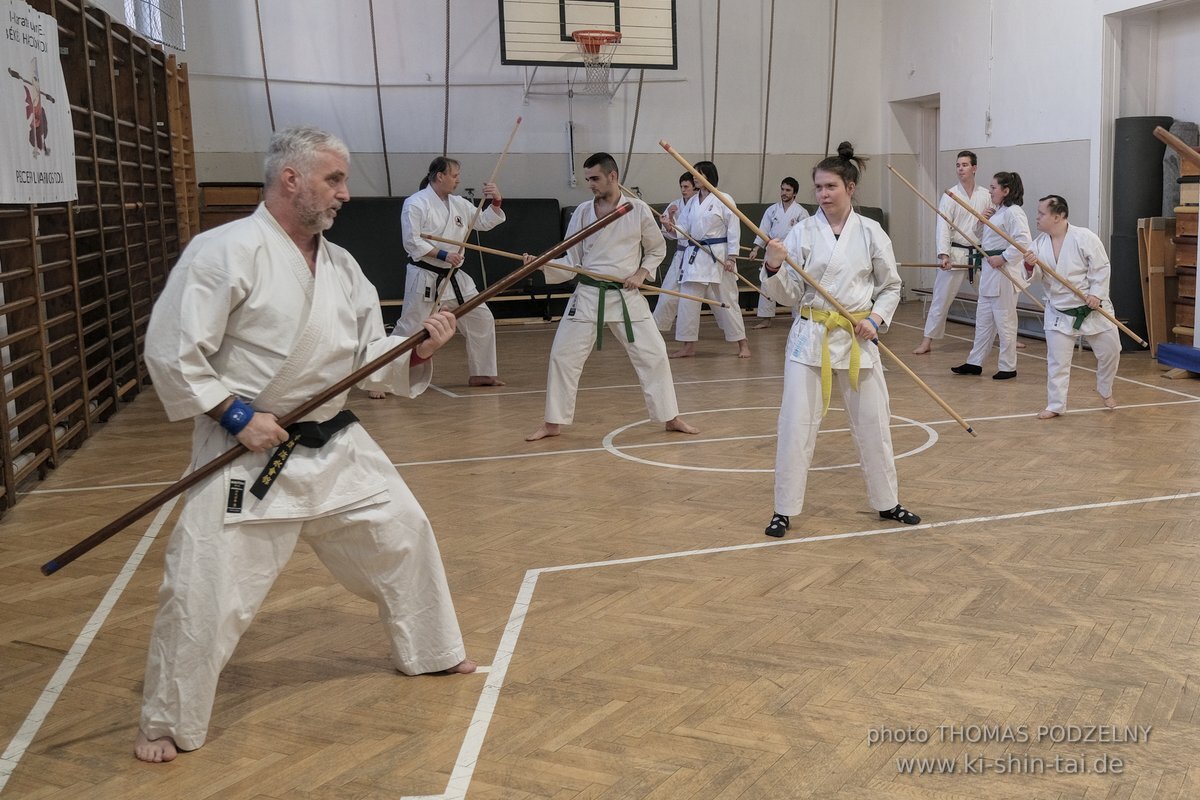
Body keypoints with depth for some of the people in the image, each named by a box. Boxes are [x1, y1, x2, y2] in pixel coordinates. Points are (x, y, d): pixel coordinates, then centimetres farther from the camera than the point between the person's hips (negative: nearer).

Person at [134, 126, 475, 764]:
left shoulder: (340, 264, 6)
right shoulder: (226, 252, -17)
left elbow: (369, 354, 10)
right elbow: (170, 351, -18)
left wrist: (416, 349, -9)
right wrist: (237, 414, -21)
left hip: (333, 444, 7)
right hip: (248, 451, -7)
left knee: (402, 535, 16)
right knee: (203, 589, -8)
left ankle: (428, 652, 40)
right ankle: (166, 722, 15)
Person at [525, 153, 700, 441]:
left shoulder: (638, 210, -3)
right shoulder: (582, 212, 1)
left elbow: (657, 249, 9)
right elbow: (571, 262, 3)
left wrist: (642, 272, -7)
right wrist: (542, 265, -13)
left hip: (627, 296, -1)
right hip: (589, 296, 1)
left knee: (653, 354, 0)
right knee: (563, 355, -2)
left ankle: (670, 417, 16)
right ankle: (553, 423, 11)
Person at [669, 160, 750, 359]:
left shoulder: (723, 199, -8)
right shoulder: (694, 201, 11)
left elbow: (733, 230, -9)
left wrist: (731, 257, -13)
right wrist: (673, 229, -3)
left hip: (718, 256, -6)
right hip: (694, 255, 6)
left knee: (726, 301, 0)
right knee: (688, 300, 3)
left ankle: (742, 343, 14)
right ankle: (688, 346, 11)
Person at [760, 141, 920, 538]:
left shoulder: (871, 232, -1)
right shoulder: (802, 232, -3)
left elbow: (891, 286, 9)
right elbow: (789, 294, -3)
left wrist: (876, 318, -7)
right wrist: (773, 267, -22)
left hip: (858, 338, 1)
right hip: (811, 337, -1)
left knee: (873, 422, 11)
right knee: (796, 424, -3)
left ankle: (887, 503, 29)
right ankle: (784, 510, 9)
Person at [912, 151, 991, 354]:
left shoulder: (985, 195, 5)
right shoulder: (950, 195, -5)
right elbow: (943, 226, -14)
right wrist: (944, 255, -25)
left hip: (979, 253, 3)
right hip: (955, 254, -3)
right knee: (941, 298, -2)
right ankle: (927, 341, 6)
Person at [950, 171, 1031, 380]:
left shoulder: (1013, 212, -16)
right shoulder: (998, 212, 15)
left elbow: (1023, 242, -25)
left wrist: (1003, 258, -22)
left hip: (1004, 273, -10)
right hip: (990, 272, 10)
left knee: (1004, 320, -1)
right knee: (983, 319, 14)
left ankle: (1008, 367, 9)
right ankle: (974, 363, 21)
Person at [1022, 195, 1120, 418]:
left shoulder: (1084, 238, -16)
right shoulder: (1040, 243, -4)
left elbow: (1102, 268, -12)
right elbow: (1037, 275, -5)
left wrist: (1096, 293, -21)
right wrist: (1030, 266, -26)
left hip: (1092, 308, -2)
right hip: (1059, 312, 2)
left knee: (1109, 351, 9)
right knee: (1056, 361, 1)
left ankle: (1105, 391, 35)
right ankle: (1055, 405, 11)